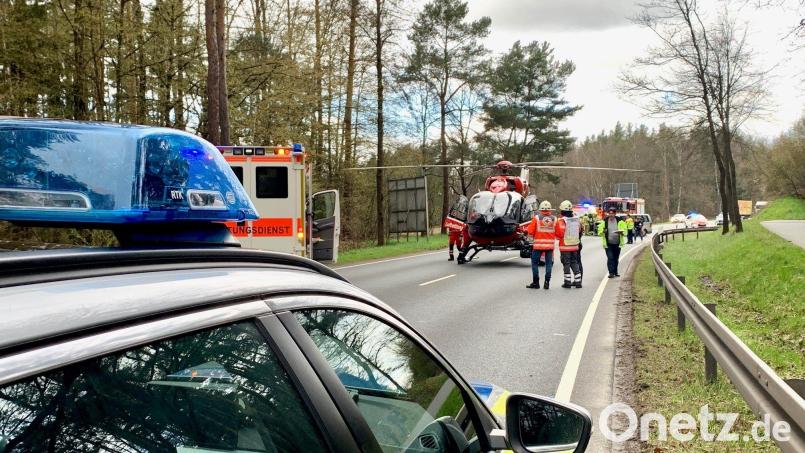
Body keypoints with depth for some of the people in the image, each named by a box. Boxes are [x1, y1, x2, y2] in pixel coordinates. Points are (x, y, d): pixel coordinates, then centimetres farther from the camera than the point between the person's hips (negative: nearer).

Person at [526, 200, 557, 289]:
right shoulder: (554, 219, 2)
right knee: (548, 263, 9)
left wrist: (533, 236, 16)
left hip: (538, 244, -2)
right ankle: (547, 282, 7)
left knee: (535, 263, 7)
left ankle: (535, 282, 6)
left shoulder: (536, 218, -4)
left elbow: (530, 232, -5)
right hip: (550, 244, 2)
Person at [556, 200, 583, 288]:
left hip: (565, 246, -5)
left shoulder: (561, 221, -15)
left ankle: (568, 282, 4)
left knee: (566, 264, 2)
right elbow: (579, 231, 12)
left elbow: (559, 234, -19)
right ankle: (578, 281, 14)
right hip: (575, 245, 5)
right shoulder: (577, 220, 4)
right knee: (574, 263, 14)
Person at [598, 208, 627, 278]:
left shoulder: (619, 221, 1)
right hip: (608, 244, -2)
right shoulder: (604, 221, 1)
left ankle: (615, 272, 24)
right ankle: (611, 272, -10)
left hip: (617, 243, 2)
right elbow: (600, 231, 4)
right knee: (610, 258, -10)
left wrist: (621, 232, -21)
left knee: (616, 258, 12)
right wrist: (603, 231, -19)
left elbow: (624, 231, 2)